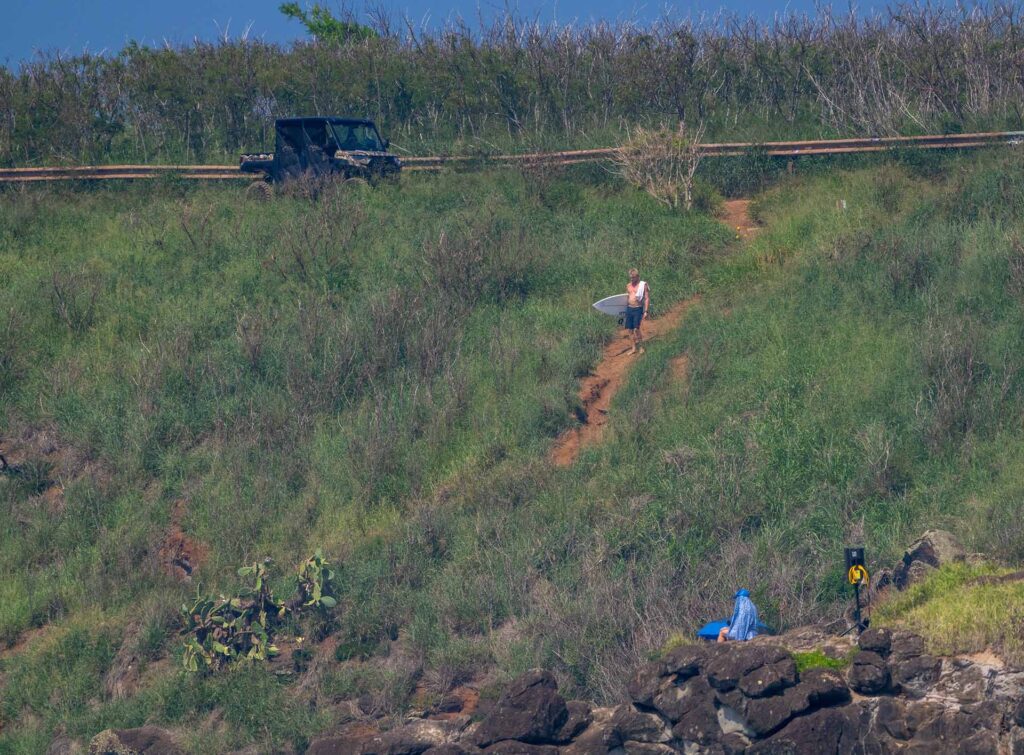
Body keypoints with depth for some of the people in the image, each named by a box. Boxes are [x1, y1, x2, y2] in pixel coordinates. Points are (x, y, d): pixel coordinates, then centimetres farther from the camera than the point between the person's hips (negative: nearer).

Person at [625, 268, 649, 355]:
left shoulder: (643, 285, -6)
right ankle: (634, 348, 17)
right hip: (629, 309, 6)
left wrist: (645, 311, -14)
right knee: (630, 330, 6)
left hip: (638, 309, -6)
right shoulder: (628, 286, 13)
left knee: (636, 329, -14)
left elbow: (647, 298, -7)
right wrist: (626, 310, 21)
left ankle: (641, 347, 0)